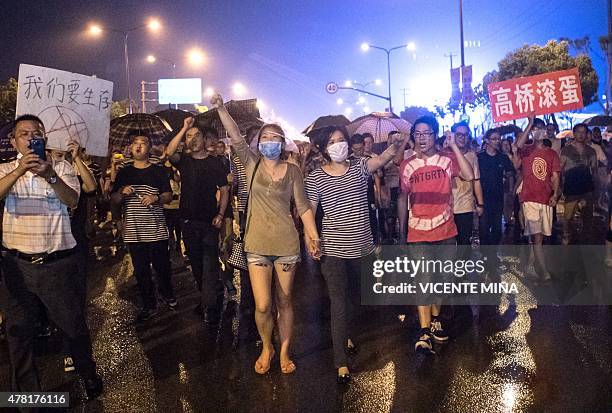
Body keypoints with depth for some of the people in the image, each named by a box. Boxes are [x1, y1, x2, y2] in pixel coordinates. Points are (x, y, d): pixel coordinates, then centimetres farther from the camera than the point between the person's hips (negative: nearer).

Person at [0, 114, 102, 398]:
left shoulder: (62, 167, 4)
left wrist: (50, 176, -30)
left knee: (72, 323, 9)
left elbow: (72, 200, -13)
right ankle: (26, 390, 30)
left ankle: (88, 374, 31)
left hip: (57, 262, -1)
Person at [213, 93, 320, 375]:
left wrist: (314, 237, -4)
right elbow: (236, 137, -11)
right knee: (262, 306, -2)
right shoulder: (252, 165, 3)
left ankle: (284, 351, 30)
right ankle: (266, 348, 26)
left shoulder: (292, 171, 2)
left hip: (287, 243, 0)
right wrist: (221, 109, -21)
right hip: (257, 244, 0)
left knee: (284, 301, 11)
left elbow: (303, 207, 3)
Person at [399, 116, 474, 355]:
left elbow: (469, 176, -16)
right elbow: (404, 198, 6)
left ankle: (435, 320, 33)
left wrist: (453, 146, -14)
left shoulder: (447, 159, 0)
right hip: (418, 234, -1)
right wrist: (401, 230, 1)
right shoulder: (407, 166, 2)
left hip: (446, 232, 1)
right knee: (423, 280, -8)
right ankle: (424, 333, -5)